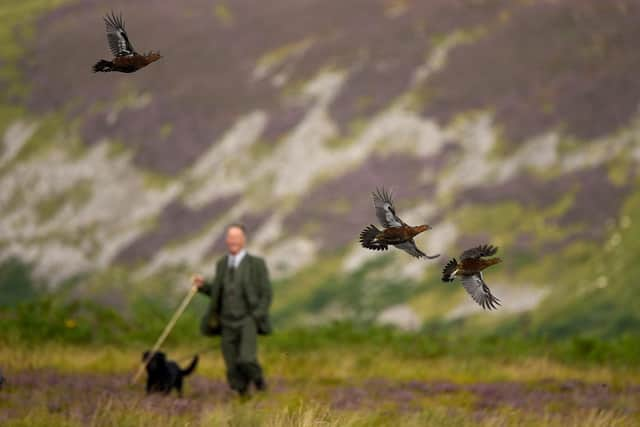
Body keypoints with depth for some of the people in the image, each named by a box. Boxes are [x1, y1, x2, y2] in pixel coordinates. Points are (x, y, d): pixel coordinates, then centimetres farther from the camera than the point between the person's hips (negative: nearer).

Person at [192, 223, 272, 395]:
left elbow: (266, 294, -4)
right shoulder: (222, 264, 10)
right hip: (227, 323, 4)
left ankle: (257, 377, 10)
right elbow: (216, 292, 17)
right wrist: (203, 285, -2)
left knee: (246, 361, -22)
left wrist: (257, 319, -14)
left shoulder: (257, 264, -5)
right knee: (234, 372, 0)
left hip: (248, 321, -4)